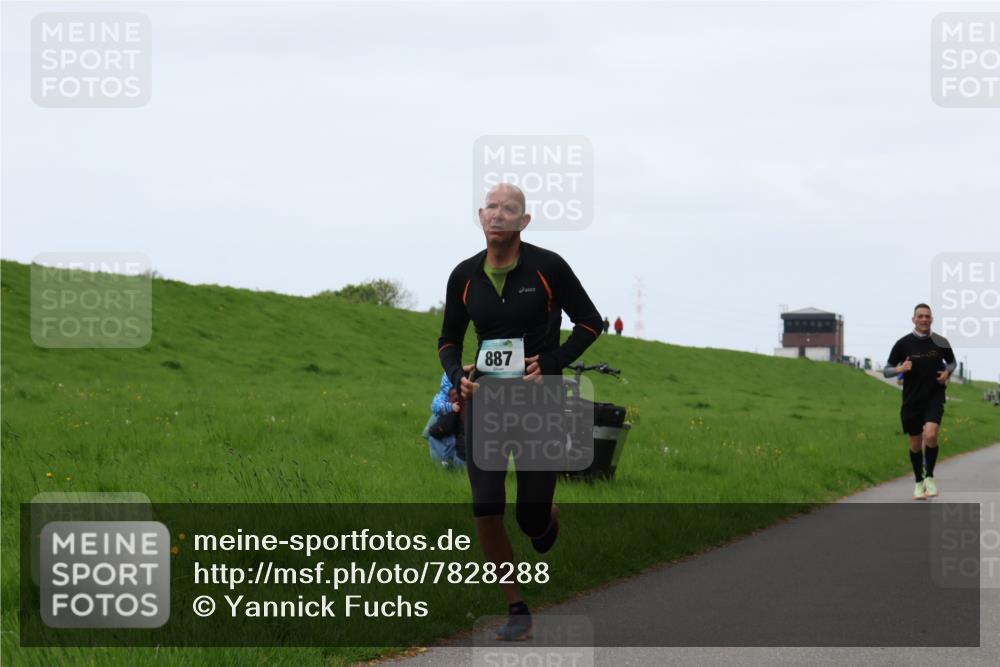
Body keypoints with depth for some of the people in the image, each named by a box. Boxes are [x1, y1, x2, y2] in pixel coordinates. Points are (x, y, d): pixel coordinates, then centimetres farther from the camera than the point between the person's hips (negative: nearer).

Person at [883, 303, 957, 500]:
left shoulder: (940, 343, -1)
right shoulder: (903, 343, -3)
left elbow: (952, 362, 18)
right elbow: (886, 371, 2)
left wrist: (947, 372, -4)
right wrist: (900, 369, -20)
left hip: (934, 397, -1)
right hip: (912, 400, 1)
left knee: (930, 435, -22)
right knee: (915, 443, 7)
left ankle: (929, 477, -3)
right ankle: (919, 482, 27)